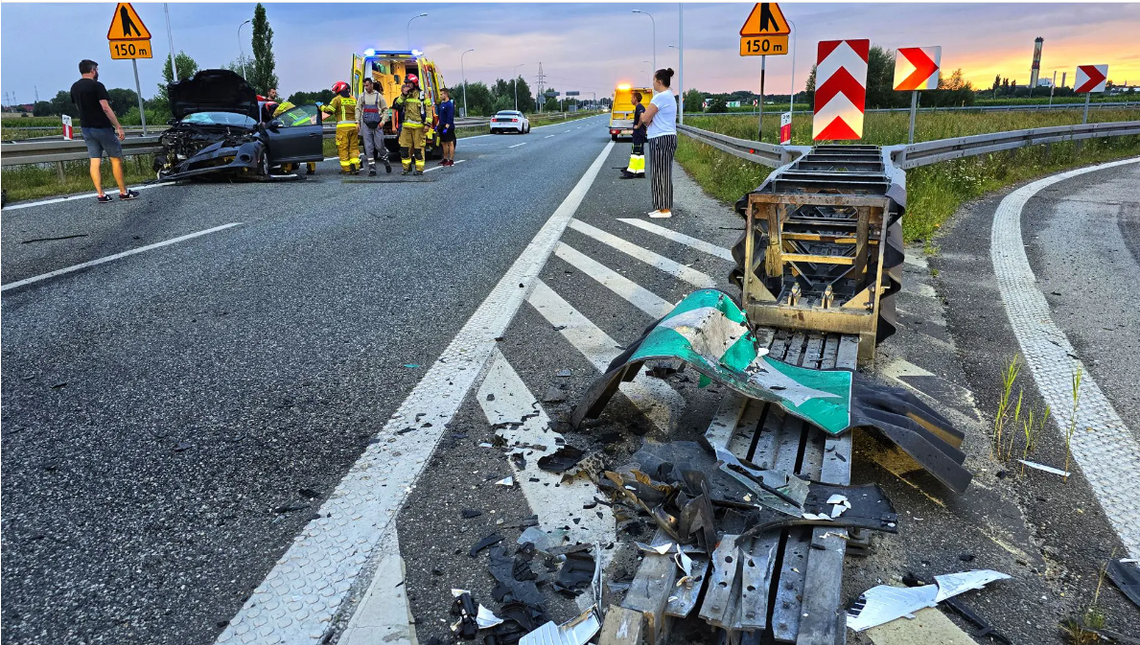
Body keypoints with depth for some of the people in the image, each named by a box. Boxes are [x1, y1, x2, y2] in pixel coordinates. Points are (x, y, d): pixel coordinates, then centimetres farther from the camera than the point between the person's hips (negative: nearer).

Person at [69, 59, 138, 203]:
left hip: (86, 128, 7)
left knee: (94, 162, 4)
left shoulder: (74, 87, 10)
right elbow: (106, 108, -19)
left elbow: (78, 107, 19)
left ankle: (100, 195, 1)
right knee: (116, 159, 2)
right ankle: (124, 192, 4)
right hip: (102, 127, -7)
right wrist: (119, 127, -18)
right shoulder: (97, 86, -13)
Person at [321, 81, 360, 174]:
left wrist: (321, 107, 10)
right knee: (354, 147, 9)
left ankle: (346, 169, -1)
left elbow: (329, 110, -7)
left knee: (343, 148, 0)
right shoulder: (353, 99, 16)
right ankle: (354, 167, 3)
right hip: (354, 125, 5)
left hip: (343, 126, -5)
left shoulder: (337, 99, -1)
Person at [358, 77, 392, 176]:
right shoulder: (362, 96, 10)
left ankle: (386, 161, 23)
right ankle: (372, 168, -1)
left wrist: (383, 121, -4)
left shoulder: (379, 96, 4)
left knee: (379, 145, -4)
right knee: (368, 147, -3)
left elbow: (385, 109, 8)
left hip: (377, 124, -2)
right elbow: (358, 110, 12)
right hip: (366, 124, 2)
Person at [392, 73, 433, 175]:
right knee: (404, 147, 4)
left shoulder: (422, 95, 0)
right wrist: (403, 95, -6)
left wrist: (427, 124, -12)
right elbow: (397, 105, 5)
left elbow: (429, 110, -4)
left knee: (418, 148, -3)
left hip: (418, 126, -5)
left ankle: (419, 169, 4)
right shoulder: (405, 95, 15)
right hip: (406, 126, 5)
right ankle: (406, 167, 16)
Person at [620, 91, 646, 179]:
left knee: (635, 152, -10)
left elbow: (642, 116, -32)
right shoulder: (641, 107, 17)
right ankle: (641, 172, 12)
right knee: (640, 153, 10)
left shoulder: (639, 107, -14)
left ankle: (630, 172, -10)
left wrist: (638, 126, -20)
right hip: (641, 133, 10)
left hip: (638, 133, -10)